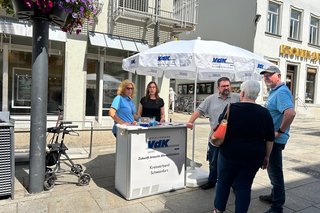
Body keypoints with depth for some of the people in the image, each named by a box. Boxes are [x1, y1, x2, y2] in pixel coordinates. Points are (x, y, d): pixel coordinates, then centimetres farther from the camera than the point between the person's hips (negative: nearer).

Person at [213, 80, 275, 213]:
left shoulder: (231, 109, -11)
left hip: (229, 154, -1)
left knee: (223, 182, 16)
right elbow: (270, 139, 2)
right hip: (253, 157, 2)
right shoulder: (264, 113, -3)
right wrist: (266, 156, 13)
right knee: (244, 186, 13)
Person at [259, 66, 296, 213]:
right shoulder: (274, 91, 13)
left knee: (275, 172, 1)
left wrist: (280, 131, -26)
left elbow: (290, 113, -35)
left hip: (275, 140, -10)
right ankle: (275, 196, 39)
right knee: (272, 169, 22)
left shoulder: (281, 92, -19)